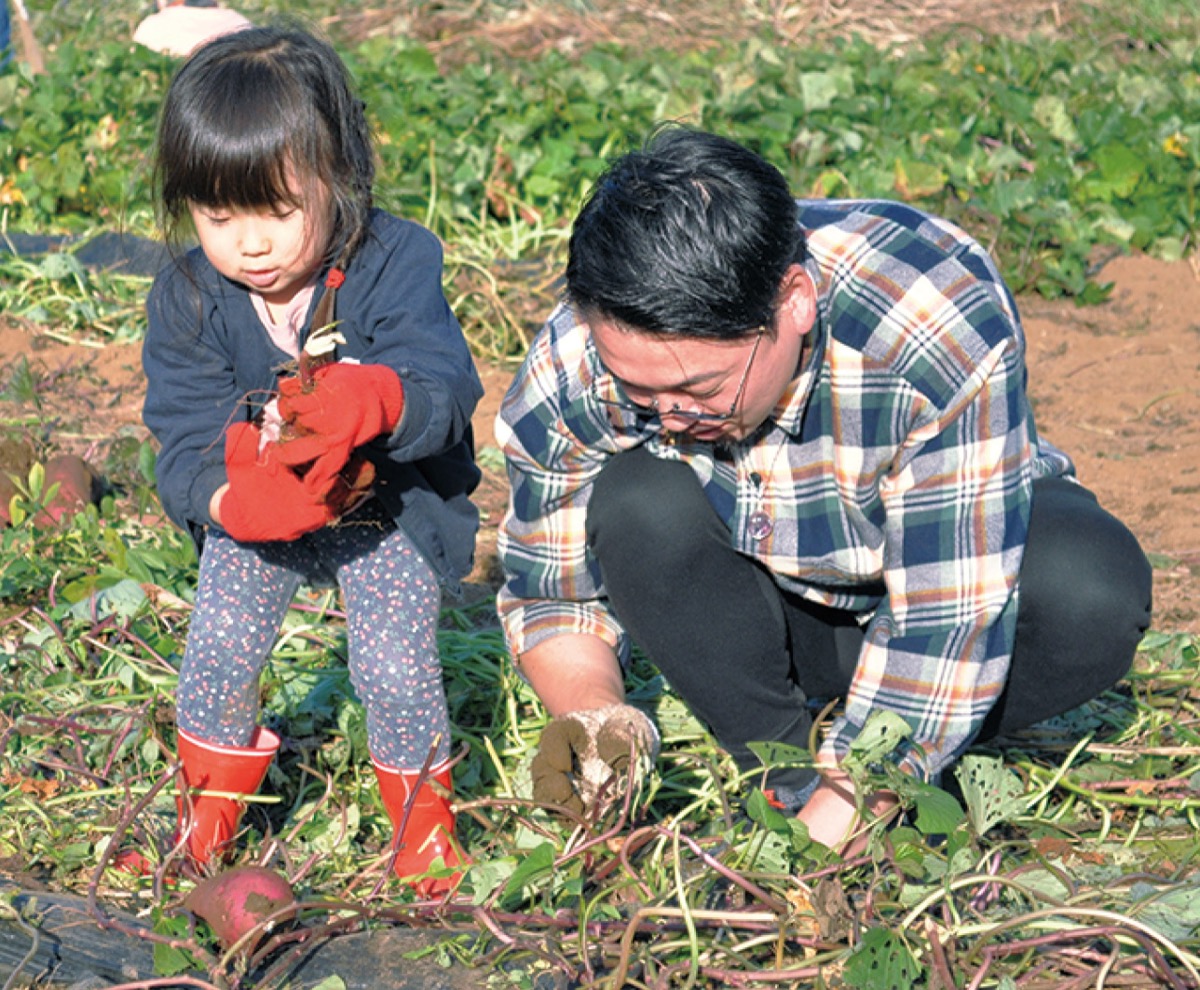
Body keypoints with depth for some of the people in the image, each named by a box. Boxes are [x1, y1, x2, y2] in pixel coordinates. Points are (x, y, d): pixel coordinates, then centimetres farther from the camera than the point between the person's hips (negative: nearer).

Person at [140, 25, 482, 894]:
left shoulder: (395, 263, -24)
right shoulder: (187, 299, -16)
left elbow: (443, 389, -34)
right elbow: (186, 442, -17)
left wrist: (375, 401, -59)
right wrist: (238, 501, -40)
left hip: (390, 505, -2)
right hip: (254, 509, 3)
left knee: (396, 668, -8)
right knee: (217, 655, -3)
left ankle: (425, 819, 23)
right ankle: (207, 820, 26)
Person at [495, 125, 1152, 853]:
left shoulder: (942, 325, -37)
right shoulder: (567, 377, -25)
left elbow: (945, 624, -36)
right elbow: (550, 589, -9)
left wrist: (819, 837, -38)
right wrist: (589, 712, -30)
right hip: (761, 610, 2)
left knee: (1094, 591, -34)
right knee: (635, 503, -29)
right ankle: (786, 776, -12)